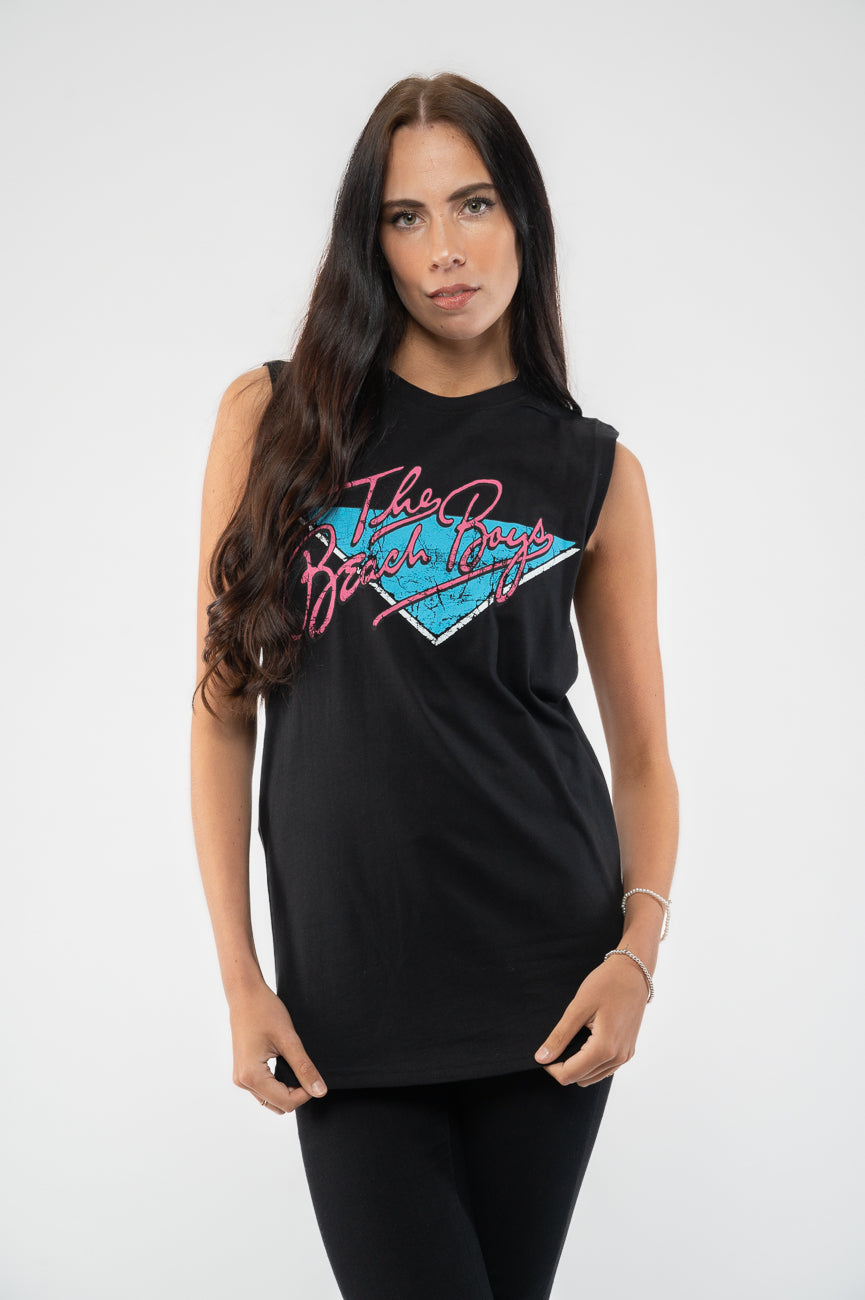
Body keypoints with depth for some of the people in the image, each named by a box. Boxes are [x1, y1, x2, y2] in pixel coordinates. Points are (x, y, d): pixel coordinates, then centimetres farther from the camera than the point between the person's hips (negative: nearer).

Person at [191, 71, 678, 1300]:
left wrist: (639, 950, -9)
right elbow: (225, 704, 3)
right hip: (347, 990, -1)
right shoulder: (275, 417, 3)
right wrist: (240, 978, -3)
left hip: (543, 977, 1)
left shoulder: (595, 472, 5)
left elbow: (643, 751, 8)